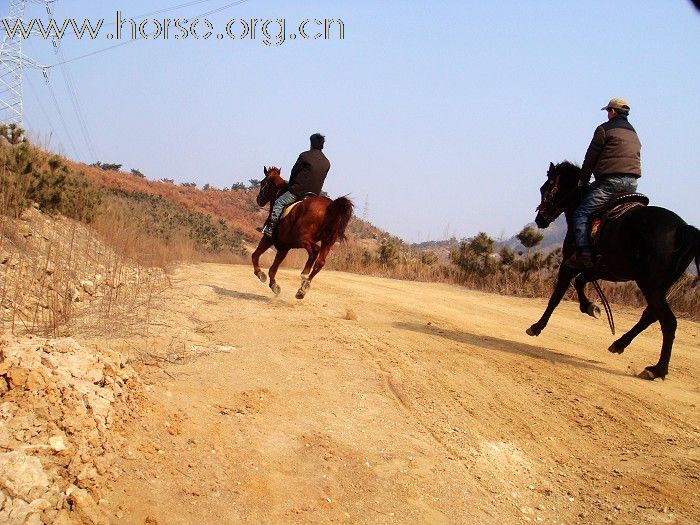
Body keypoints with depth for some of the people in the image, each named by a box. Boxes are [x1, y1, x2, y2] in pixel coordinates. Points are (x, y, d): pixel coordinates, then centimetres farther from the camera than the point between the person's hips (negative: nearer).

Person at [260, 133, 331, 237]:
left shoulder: (305, 156, -7)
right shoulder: (327, 163, 8)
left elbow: (294, 172, 0)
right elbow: (320, 178, 12)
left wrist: (290, 185, 16)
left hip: (299, 190, -6)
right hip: (315, 194, 6)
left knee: (279, 202, 4)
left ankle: (270, 227, -3)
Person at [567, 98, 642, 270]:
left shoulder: (604, 129, 0)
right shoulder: (634, 134, 25)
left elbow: (591, 157, 0)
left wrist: (583, 180, 12)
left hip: (610, 181, -8)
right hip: (632, 183, 8)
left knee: (581, 214, -9)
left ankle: (584, 255, -22)